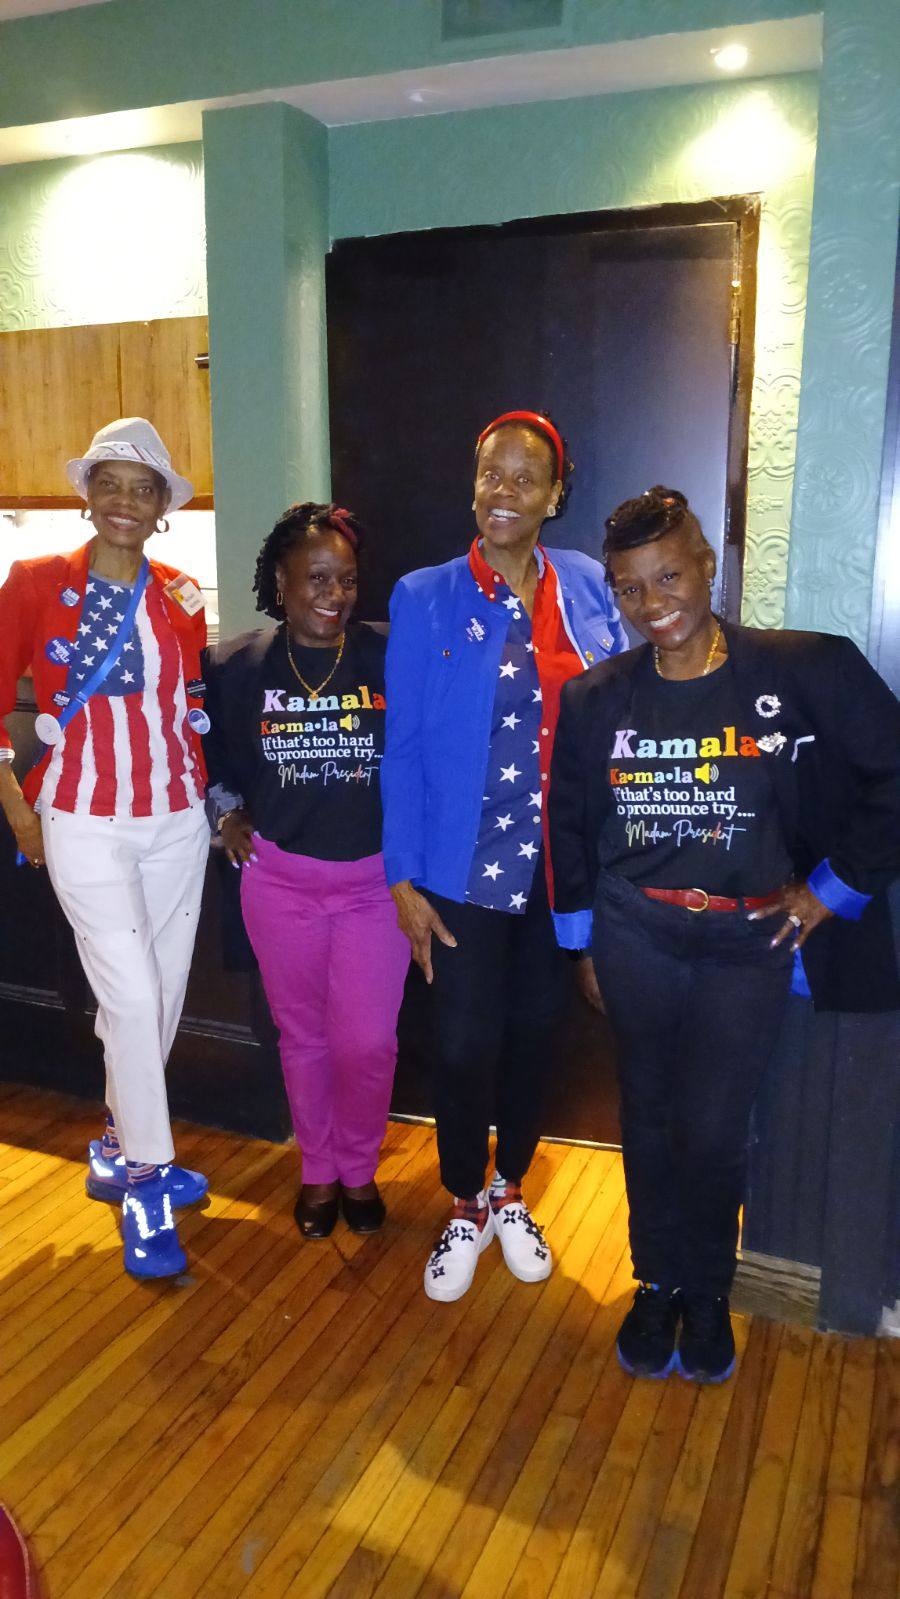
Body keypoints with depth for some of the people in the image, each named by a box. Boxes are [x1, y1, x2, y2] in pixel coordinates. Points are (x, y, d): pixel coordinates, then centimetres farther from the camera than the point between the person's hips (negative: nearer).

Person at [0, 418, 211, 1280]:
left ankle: (118, 1149, 34)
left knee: (164, 992, 10)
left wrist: (212, 794, 3)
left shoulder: (181, 597, 5)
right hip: (84, 821, -4)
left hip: (176, 819, 4)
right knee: (132, 995, -7)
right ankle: (145, 1187, 11)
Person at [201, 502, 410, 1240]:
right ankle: (318, 1171, 35)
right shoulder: (237, 666, -5)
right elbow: (205, 743, 13)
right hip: (281, 878, 2)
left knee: (368, 1041, 2)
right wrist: (228, 812, 7)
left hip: (377, 878, -1)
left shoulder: (389, 658, -12)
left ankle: (360, 1169, 30)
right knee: (303, 1036, 14)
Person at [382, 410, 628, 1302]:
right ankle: (464, 1211, 31)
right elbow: (402, 747, -5)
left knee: (535, 1031, 16)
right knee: (465, 1042, 5)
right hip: (466, 867, -2)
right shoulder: (425, 599, -5)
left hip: (562, 865, 3)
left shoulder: (588, 589, 1)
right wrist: (403, 878, -7)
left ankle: (510, 1195, 40)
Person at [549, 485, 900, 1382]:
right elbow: (567, 825, 9)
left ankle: (707, 1290, 29)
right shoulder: (595, 699, 0)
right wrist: (582, 945, 11)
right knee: (650, 1121, 13)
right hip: (634, 937, 3)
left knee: (710, 1132, 0)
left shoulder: (809, 671, -10)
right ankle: (660, 1283, 37)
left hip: (749, 940, -2)